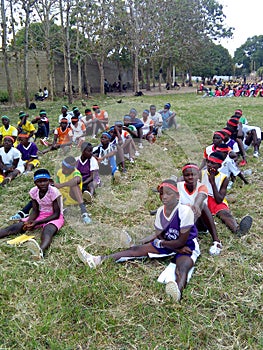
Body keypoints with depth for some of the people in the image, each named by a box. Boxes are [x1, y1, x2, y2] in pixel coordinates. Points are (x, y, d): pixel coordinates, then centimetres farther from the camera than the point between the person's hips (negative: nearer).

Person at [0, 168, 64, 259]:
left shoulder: (54, 192, -19)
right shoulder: (33, 191, -4)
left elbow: (56, 214, -18)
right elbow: (35, 210, 2)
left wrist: (37, 223, -25)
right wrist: (29, 221, -20)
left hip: (54, 217, -7)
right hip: (40, 215, 7)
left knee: (47, 231, -40)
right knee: (15, 227, -12)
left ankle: (41, 250, -71)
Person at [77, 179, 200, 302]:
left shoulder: (185, 211, -25)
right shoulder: (160, 211, -6)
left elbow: (182, 242, -22)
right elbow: (160, 235, -1)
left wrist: (160, 243, -10)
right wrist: (178, 249, -14)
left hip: (187, 246, -6)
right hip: (168, 244, 7)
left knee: (182, 267, -39)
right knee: (138, 249, -6)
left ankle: (178, 290, -75)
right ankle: (99, 260, -13)